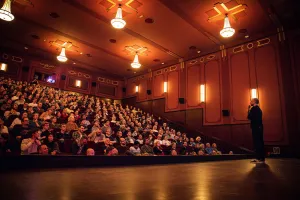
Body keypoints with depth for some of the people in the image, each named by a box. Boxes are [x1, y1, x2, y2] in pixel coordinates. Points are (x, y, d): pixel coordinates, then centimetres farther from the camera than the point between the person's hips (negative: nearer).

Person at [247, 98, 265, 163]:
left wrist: (249, 110, -6)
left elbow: (249, 117, -18)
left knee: (257, 143, -7)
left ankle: (260, 158, -5)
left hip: (256, 128, -10)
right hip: (258, 127, 10)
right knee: (259, 142, 11)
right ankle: (261, 158, 16)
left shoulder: (254, 108, -11)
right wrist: (250, 110, 14)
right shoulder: (258, 108, 20)